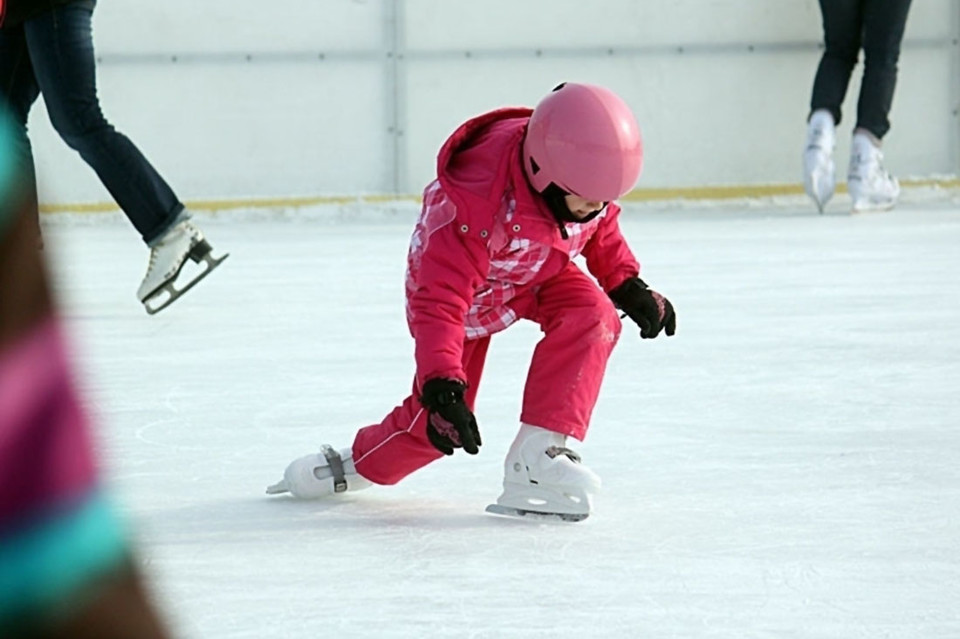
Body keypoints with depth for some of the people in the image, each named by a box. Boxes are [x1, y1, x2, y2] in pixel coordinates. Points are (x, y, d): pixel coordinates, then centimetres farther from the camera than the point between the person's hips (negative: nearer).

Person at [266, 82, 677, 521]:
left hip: (539, 271, 5)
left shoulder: (586, 177, -26)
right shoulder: (477, 206, -44)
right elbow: (439, 301, -43)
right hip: (462, 281, -5)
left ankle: (537, 456, -25)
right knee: (439, 422, -4)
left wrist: (628, 286, -5)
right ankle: (353, 465, 28)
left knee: (593, 316, -27)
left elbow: (600, 229, 1)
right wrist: (442, 386, -50)